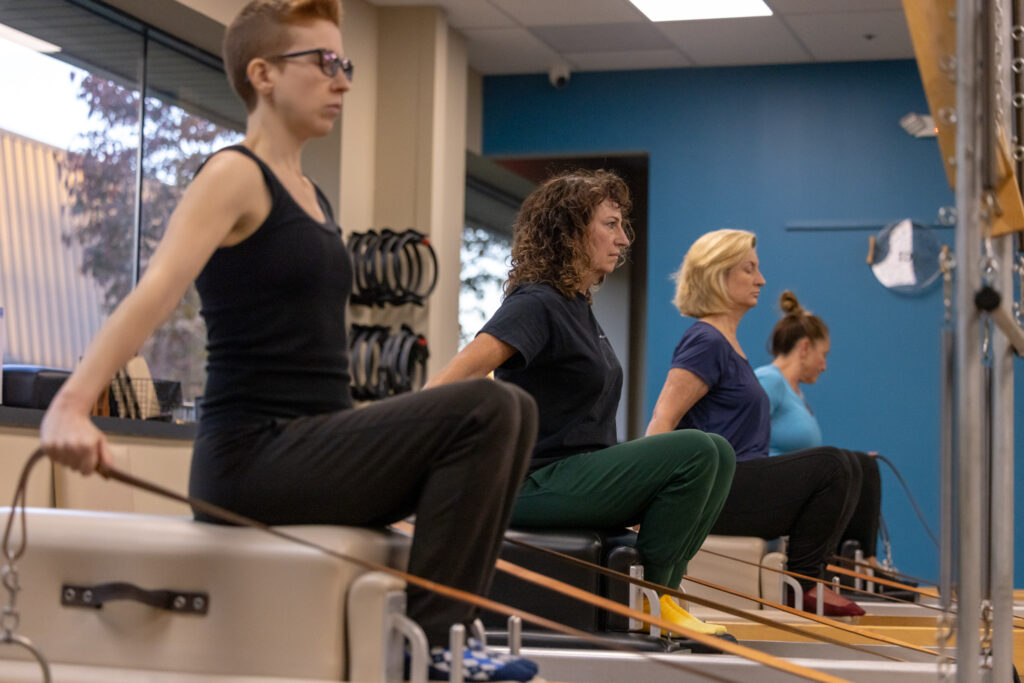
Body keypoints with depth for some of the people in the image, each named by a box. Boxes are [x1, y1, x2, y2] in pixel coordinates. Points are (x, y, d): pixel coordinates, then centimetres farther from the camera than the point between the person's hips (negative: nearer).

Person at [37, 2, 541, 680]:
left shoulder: (309, 195, 18)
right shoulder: (235, 175, -8)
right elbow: (154, 292, -23)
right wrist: (69, 407, -37)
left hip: (314, 447, 9)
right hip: (254, 454, -9)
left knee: (510, 410, 7)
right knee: (485, 408, -21)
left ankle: (442, 625, 5)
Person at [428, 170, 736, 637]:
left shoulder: (577, 306, 18)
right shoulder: (536, 303, -12)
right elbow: (463, 371, -26)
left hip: (581, 470, 10)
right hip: (538, 483, -10)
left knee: (718, 455, 2)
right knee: (695, 450, -22)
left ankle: (661, 587, 2)